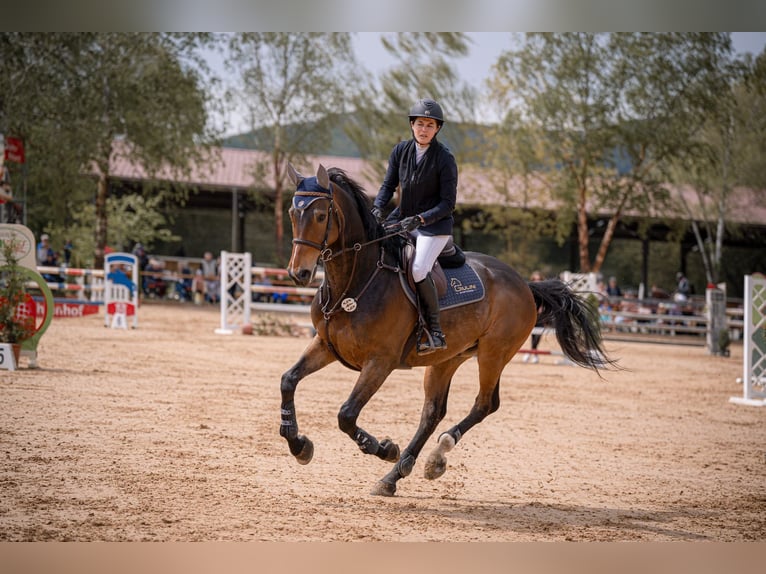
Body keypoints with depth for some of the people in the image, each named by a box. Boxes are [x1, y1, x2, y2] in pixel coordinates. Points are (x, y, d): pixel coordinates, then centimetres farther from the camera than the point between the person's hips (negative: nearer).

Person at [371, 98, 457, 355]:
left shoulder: (445, 159, -15)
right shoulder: (401, 150, 0)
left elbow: (447, 203, -14)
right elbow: (388, 185, 5)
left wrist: (420, 219, -26)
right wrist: (377, 208, -15)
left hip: (435, 225, -6)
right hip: (402, 218, 6)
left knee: (418, 269, -28)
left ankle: (435, 332, -16)